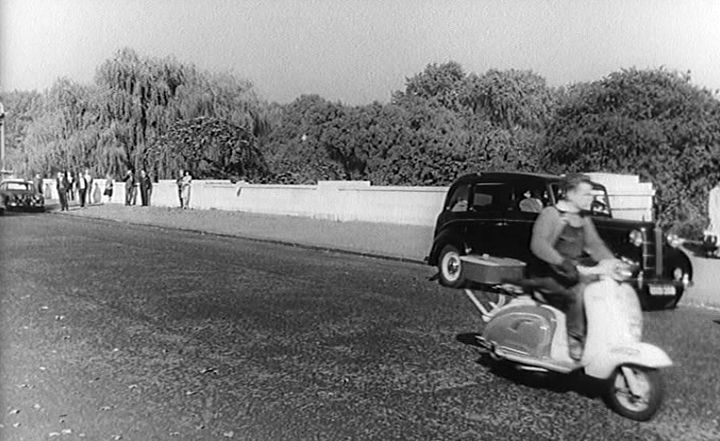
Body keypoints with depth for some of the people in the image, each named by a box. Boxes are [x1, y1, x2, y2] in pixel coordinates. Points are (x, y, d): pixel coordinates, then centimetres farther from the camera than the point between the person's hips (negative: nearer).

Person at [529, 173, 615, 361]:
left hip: (572, 272, 7)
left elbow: (595, 245, 10)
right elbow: (538, 244, -22)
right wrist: (562, 262, -36)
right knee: (579, 290, -30)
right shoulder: (550, 214, -9)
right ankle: (574, 339, -18)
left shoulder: (584, 219, 15)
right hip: (547, 274, -7)